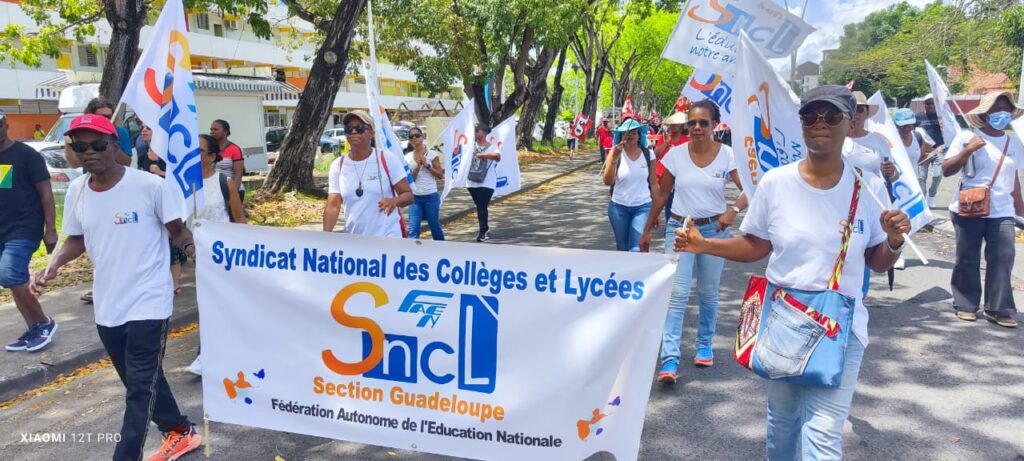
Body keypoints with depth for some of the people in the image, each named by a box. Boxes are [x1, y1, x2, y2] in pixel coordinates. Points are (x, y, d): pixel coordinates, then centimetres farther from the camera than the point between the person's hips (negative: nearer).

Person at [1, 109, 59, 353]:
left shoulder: (26, 155, -8)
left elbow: (45, 193, -8)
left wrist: (51, 230, -12)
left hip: (24, 229, -6)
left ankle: (44, 323, -1)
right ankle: (34, 330, 17)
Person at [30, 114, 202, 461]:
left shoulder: (150, 186, -14)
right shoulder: (76, 191, 3)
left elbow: (177, 230, -4)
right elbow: (76, 240, 13)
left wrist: (194, 250, -19)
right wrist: (53, 265, -2)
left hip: (147, 303, -6)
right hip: (106, 306, 7)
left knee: (141, 387, -3)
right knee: (139, 381, 18)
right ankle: (179, 432, 38)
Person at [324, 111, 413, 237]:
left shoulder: (387, 159, -5)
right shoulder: (338, 165, 2)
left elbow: (408, 195, -4)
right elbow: (333, 206, -4)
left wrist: (394, 201, -27)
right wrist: (326, 235, -20)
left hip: (387, 237, -3)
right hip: (353, 239, 3)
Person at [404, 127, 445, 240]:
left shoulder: (432, 154, -2)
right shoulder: (407, 157, 5)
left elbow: (440, 175, -2)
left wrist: (426, 165, -13)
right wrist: (418, 167, -13)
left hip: (431, 196, -2)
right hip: (414, 197, 2)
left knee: (435, 227, 11)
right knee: (413, 229, -8)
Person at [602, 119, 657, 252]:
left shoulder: (648, 154, -1)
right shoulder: (615, 153, -5)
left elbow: (653, 183, 4)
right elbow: (608, 182, -15)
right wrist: (614, 158, -28)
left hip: (643, 207, -1)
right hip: (619, 207, 1)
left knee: (637, 249, -12)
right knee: (622, 249, 13)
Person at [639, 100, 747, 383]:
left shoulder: (727, 155, -6)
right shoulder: (676, 154, -3)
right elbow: (662, 194, 5)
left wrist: (733, 210, -29)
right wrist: (647, 230, 8)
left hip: (714, 229, 0)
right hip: (679, 228, 0)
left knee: (708, 294, 12)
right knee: (677, 293, -7)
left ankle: (704, 346, 32)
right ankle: (669, 359, -8)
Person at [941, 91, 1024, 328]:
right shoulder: (967, 137, -2)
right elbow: (946, 170, -7)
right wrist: (967, 150, -18)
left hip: (1002, 212, 3)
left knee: (1002, 258, -4)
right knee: (967, 259, 4)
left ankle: (999, 308, 3)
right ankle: (966, 305, 14)